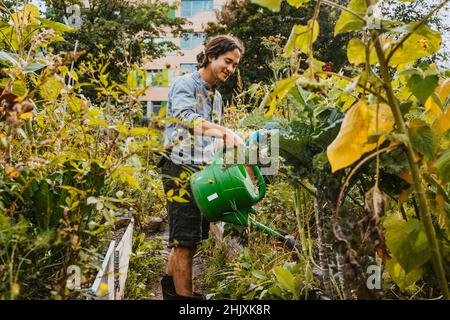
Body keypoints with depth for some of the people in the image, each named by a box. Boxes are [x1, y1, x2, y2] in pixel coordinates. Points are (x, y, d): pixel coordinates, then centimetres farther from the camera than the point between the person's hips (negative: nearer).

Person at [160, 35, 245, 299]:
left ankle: (171, 284, 33)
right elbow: (186, 118, -29)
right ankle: (184, 294, 3)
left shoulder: (217, 97, 18)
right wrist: (226, 132, -43)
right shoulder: (185, 85, -8)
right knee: (185, 240, -5)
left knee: (194, 237, 16)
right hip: (182, 171, -8)